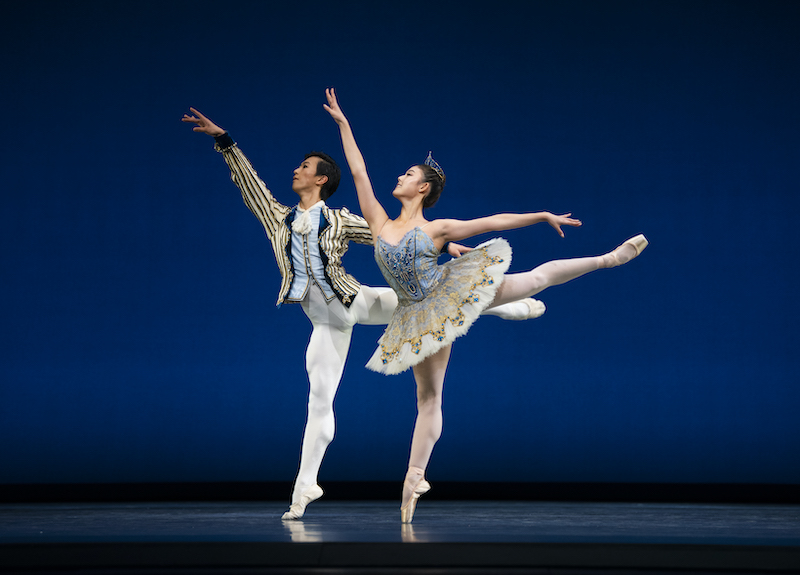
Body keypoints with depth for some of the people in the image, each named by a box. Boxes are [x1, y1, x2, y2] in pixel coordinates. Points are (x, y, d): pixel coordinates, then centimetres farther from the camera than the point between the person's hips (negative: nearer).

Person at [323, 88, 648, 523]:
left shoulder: (437, 229, -5)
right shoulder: (379, 223, 1)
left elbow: (495, 221, -1)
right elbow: (358, 172, 3)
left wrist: (543, 215, 1)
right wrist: (343, 123, 6)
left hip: (453, 294, -2)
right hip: (423, 318, 2)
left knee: (535, 278, -2)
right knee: (428, 398, 2)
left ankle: (609, 259, 11)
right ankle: (415, 477, 5)